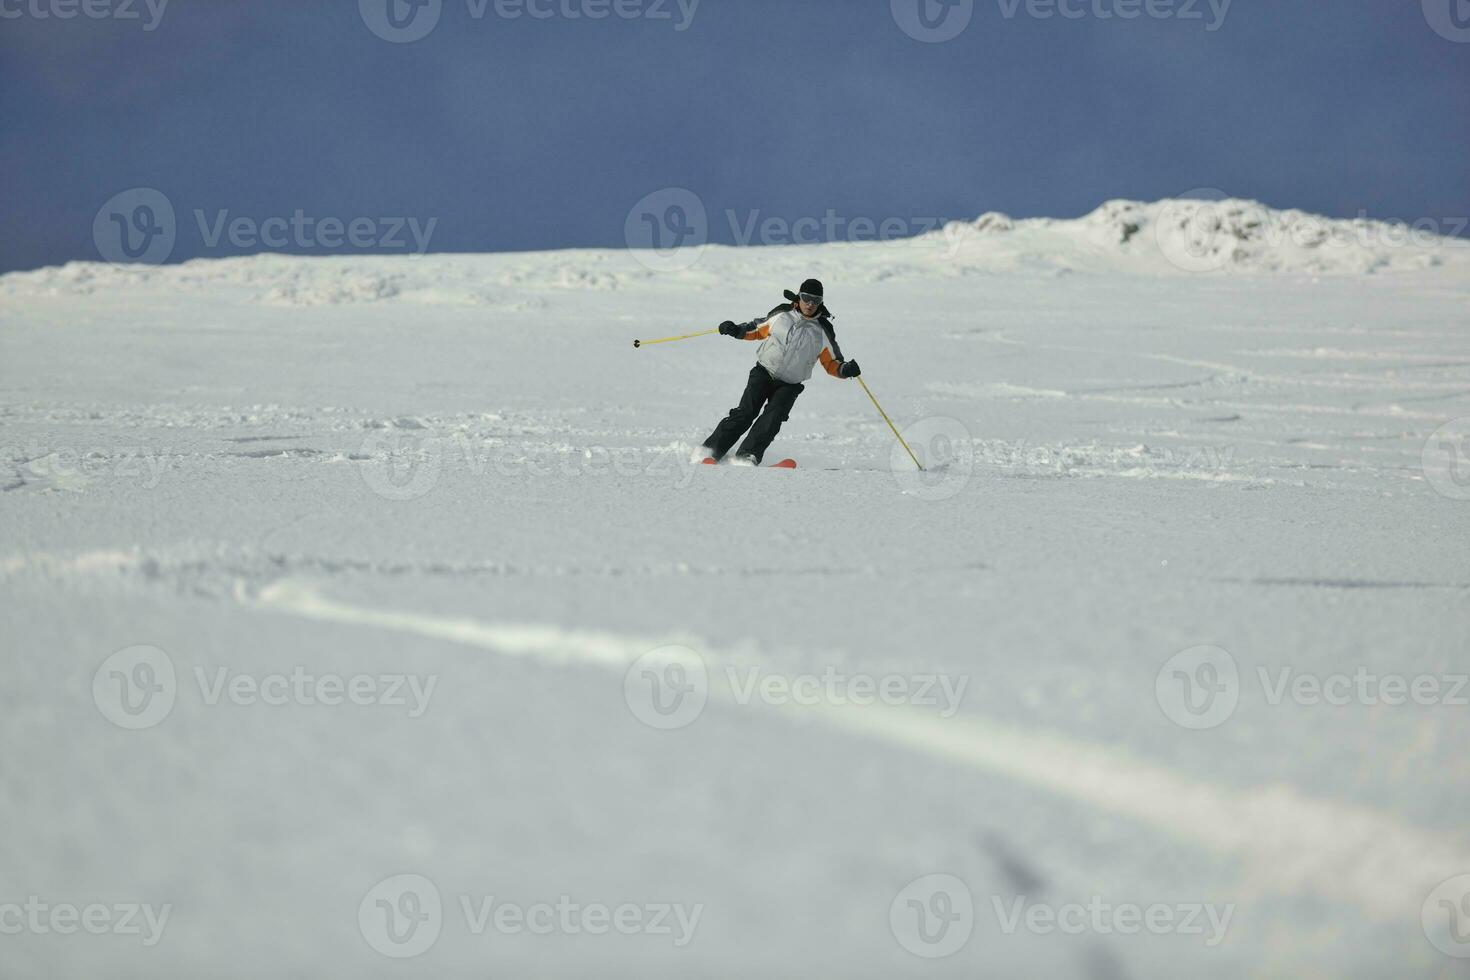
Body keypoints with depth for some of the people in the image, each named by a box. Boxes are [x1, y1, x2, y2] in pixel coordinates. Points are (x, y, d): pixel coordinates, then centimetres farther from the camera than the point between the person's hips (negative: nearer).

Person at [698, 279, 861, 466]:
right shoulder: (781, 315, 2)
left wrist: (845, 369, -15)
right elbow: (758, 330, 18)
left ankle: (747, 456, -31)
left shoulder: (822, 333, 0)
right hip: (764, 372, 0)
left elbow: (831, 364, 6)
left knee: (773, 419, -24)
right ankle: (711, 451, -15)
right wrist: (737, 330, 1)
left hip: (790, 385, 0)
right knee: (746, 412, -18)